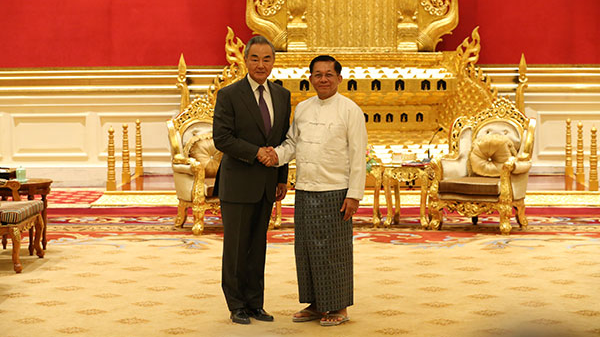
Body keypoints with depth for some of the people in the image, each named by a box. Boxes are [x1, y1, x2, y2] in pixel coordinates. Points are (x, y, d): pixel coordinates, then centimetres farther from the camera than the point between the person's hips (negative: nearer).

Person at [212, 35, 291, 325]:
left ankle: (255, 304, 19)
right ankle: (237, 306, 12)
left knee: (258, 246, 11)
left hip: (266, 184, 5)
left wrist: (282, 179, 12)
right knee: (236, 246, 2)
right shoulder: (229, 95, -8)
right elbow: (221, 138, -14)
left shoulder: (282, 96, 9)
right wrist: (256, 152, -19)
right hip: (237, 184, -5)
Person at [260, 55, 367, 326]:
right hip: (304, 191, 5)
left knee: (334, 250, 0)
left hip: (335, 192, -5)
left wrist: (354, 194, -11)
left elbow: (358, 156, -6)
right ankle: (315, 305, 20)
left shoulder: (350, 110, -4)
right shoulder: (302, 109, 12)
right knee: (307, 249, 9)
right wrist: (278, 155, -3)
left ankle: (339, 307, 12)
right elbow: (293, 142, 19)